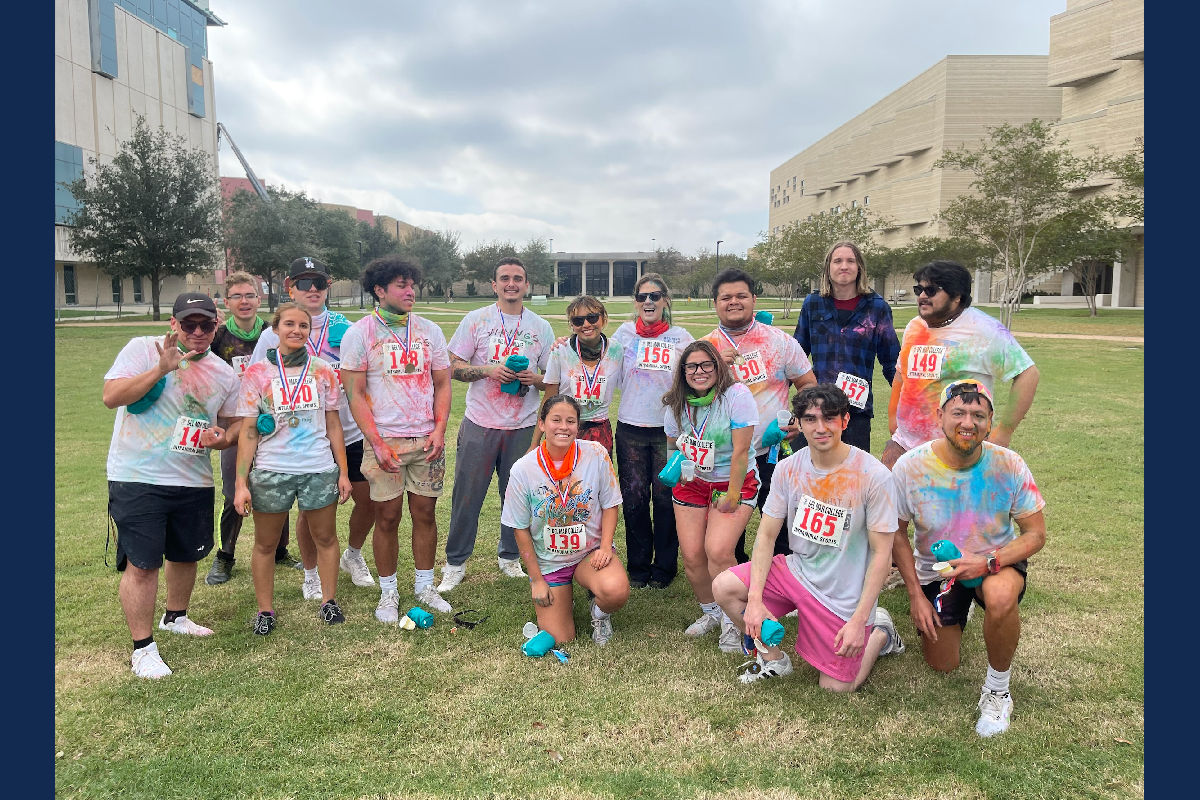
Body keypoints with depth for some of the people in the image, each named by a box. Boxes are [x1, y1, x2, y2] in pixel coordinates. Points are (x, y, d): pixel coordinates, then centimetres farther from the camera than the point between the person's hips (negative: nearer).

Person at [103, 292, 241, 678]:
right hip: (137, 478, -5)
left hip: (194, 481, 5)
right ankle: (142, 648, 9)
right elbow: (111, 396, -17)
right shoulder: (143, 349, -7)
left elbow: (233, 422, 17)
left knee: (186, 554, 18)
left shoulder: (224, 374, 7)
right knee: (142, 563, -4)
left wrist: (224, 437, -7)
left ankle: (175, 617, 43)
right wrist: (161, 369, -27)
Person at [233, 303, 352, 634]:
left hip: (320, 470, 1)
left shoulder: (323, 370, 5)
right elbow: (248, 432, -2)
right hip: (270, 472, -1)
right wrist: (241, 483, -6)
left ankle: (329, 600, 28)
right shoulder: (257, 372, 0)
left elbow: (333, 425, 8)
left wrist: (343, 471, 5)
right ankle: (265, 610, 24)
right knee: (265, 544, 9)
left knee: (325, 537, 11)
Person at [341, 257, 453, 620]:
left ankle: (425, 586, 23)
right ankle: (388, 593, 18)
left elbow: (442, 385, 11)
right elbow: (355, 395, -5)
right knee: (387, 517, 3)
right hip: (384, 440, -3)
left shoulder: (429, 331, 9)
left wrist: (439, 430, -3)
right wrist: (378, 443, -12)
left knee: (425, 513, 8)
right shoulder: (359, 334, -2)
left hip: (427, 439, 3)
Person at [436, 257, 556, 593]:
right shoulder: (476, 319, 2)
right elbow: (454, 367, 1)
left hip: (523, 426, 2)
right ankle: (455, 563, 18)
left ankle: (510, 558, 29)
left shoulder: (541, 327, 7)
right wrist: (488, 369, -16)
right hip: (480, 424, -1)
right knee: (467, 496, 3)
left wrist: (535, 379, -12)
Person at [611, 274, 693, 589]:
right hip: (631, 429, 1)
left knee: (665, 498, 3)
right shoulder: (624, 334, 5)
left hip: (669, 428, -1)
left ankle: (664, 567, 19)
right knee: (634, 499, 5)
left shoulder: (681, 337, 4)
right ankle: (638, 566, 21)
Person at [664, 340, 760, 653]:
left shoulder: (736, 396, -17)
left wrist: (732, 495, -16)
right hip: (691, 483, 5)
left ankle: (731, 621, 0)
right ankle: (710, 613, 23)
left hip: (733, 482, -5)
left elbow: (740, 451, -17)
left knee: (718, 551, -21)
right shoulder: (675, 404, 0)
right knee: (692, 555, -3)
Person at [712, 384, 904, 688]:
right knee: (724, 587, -14)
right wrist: (755, 600, -14)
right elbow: (766, 535, -4)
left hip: (843, 596, -4)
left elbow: (881, 552, -15)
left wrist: (859, 620, -19)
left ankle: (880, 633, 29)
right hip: (796, 569, 4)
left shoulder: (874, 476, -19)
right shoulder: (788, 468, -7)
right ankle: (773, 659, 11)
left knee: (836, 687, -1)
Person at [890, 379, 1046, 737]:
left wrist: (988, 562, -29)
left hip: (998, 561, -1)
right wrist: (915, 595, -9)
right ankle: (959, 612, 40)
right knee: (941, 665, 6)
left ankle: (997, 689, -10)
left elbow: (1036, 534, -12)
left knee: (1001, 597, -38)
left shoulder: (1008, 466, -20)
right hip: (936, 568, 2)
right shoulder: (909, 467, -20)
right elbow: (897, 534, -7)